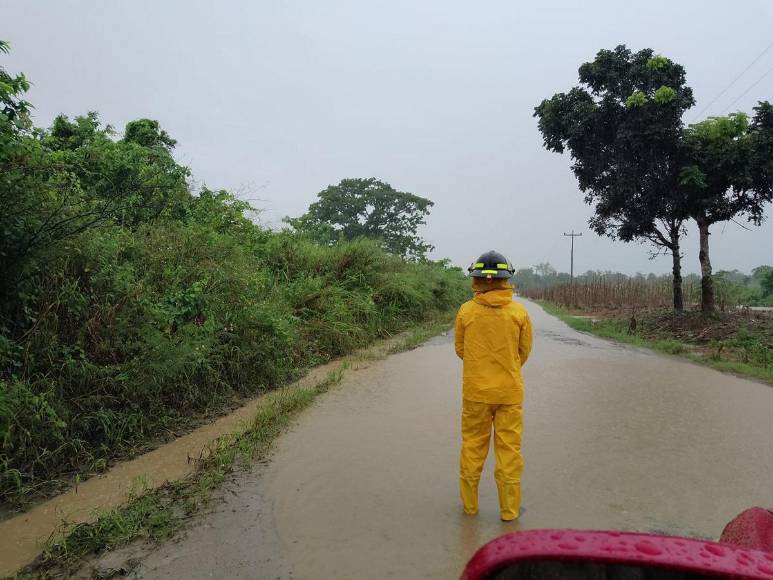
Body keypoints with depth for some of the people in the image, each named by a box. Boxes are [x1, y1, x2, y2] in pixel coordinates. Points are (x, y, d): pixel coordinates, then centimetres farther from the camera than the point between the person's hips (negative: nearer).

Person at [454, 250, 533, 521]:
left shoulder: (466, 311, -10)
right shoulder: (519, 312, -9)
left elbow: (460, 349, 2)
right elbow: (525, 351, 3)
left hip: (476, 390, 0)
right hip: (510, 391, 0)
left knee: (472, 446, 14)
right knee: (509, 449, 10)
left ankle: (469, 504, 27)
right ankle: (509, 509, 21)